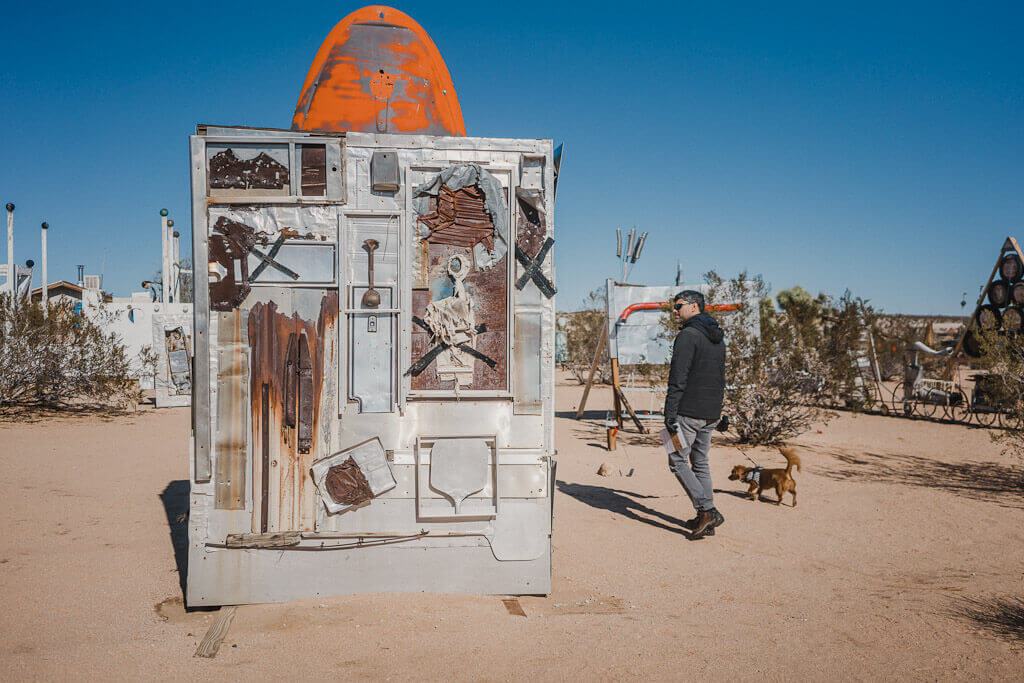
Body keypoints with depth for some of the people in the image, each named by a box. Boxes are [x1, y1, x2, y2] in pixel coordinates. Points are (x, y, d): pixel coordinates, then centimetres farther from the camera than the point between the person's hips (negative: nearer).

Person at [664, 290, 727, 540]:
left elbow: (678, 380, -19)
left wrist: (669, 415, -17)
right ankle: (705, 520, 17)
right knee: (700, 462, 16)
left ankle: (708, 511, -8)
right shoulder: (718, 339, 15)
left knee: (678, 461, 1)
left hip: (689, 411, -8)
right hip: (711, 414, 9)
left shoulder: (688, 336, -13)